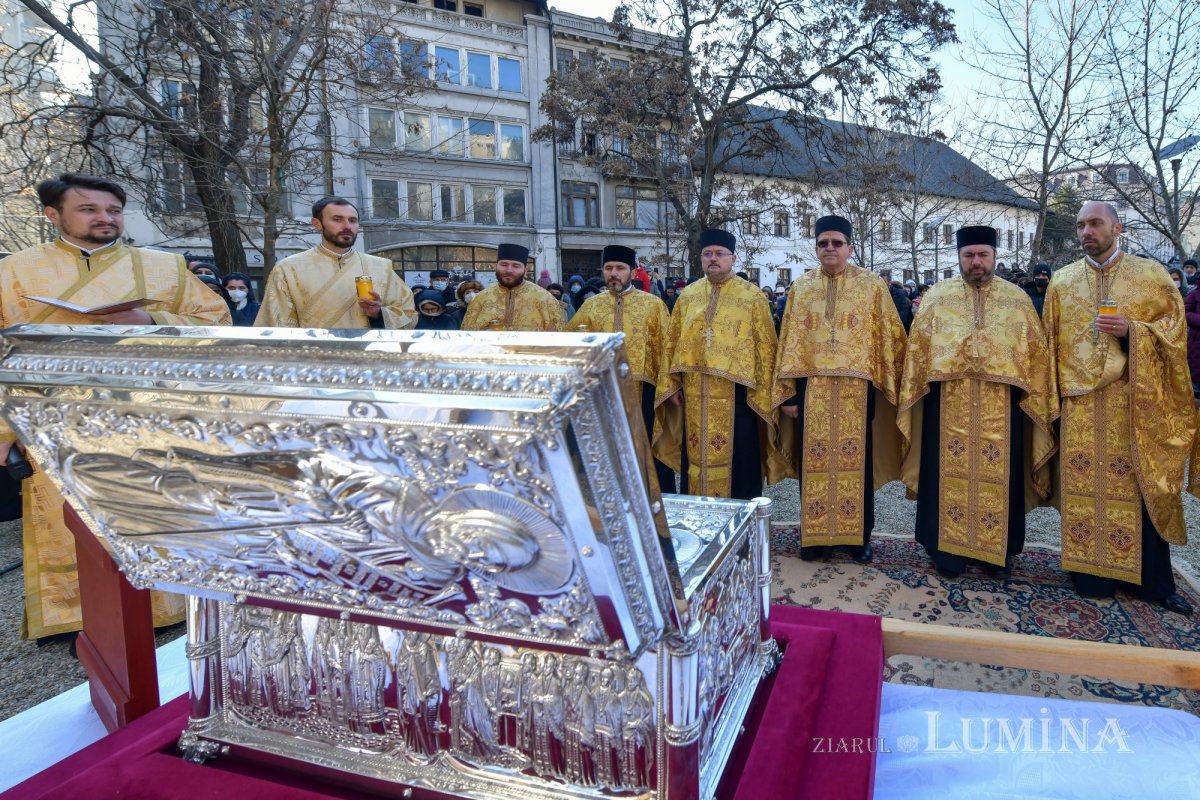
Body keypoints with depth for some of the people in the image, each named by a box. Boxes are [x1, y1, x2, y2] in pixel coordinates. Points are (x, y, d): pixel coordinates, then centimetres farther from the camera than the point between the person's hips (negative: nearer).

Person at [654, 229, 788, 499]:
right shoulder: (687, 296, 11)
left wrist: (762, 393, -9)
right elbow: (671, 343, 12)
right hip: (695, 394, 4)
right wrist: (671, 384, 4)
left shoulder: (752, 295, 0)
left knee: (738, 460, 1)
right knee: (697, 457, 9)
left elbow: (765, 347, -3)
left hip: (736, 391, -3)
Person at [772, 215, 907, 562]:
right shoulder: (801, 287, 7)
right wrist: (788, 392, 0)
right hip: (811, 388, 1)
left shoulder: (873, 286, 3)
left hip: (857, 388, -1)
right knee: (814, 462, 5)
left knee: (857, 460, 5)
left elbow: (890, 338, 5)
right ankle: (814, 534, 17)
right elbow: (789, 342, 6)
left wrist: (886, 382, -1)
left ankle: (858, 535, 19)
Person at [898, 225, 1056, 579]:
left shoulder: (1018, 300, 8)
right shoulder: (937, 296, 6)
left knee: (999, 475, 6)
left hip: (1001, 407, 1)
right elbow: (918, 350, 4)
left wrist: (1037, 402, 1)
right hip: (948, 403, -1)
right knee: (949, 474, 3)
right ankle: (948, 549, 15)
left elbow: (1036, 354, 8)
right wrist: (913, 397, -2)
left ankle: (997, 550, 20)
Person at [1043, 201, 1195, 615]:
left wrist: (1131, 330, -16)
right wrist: (1053, 394, 6)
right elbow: (1051, 341, 11)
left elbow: (1174, 329, 2)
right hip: (1079, 403, 1)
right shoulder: (1062, 281, 10)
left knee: (1142, 487, 3)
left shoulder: (1151, 275, 4)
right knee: (1085, 485, 2)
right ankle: (1093, 570, 13)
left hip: (1135, 403, -1)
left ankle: (1155, 579, 15)